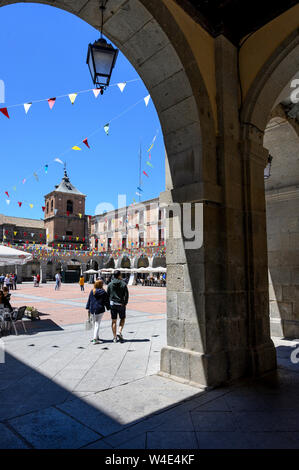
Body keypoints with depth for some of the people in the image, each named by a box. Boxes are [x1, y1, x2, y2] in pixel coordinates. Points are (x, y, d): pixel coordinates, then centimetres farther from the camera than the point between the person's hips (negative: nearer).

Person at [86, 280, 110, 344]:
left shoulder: (92, 291, 4)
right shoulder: (103, 292, -8)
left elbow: (89, 300, 9)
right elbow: (106, 301, -2)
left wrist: (88, 308, 17)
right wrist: (108, 308, 11)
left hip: (92, 310, 4)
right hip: (100, 310, -4)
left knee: (95, 324, 18)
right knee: (97, 324, -2)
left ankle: (96, 337, 28)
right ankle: (95, 339, -7)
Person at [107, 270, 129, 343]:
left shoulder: (110, 284, 1)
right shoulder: (123, 284, -7)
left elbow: (107, 294, 3)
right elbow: (126, 294, -10)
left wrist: (108, 304, 13)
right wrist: (125, 303, 1)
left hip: (112, 304, 2)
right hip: (121, 304, -2)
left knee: (114, 321, 9)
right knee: (122, 319, 17)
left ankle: (115, 337, 12)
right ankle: (120, 332, -2)